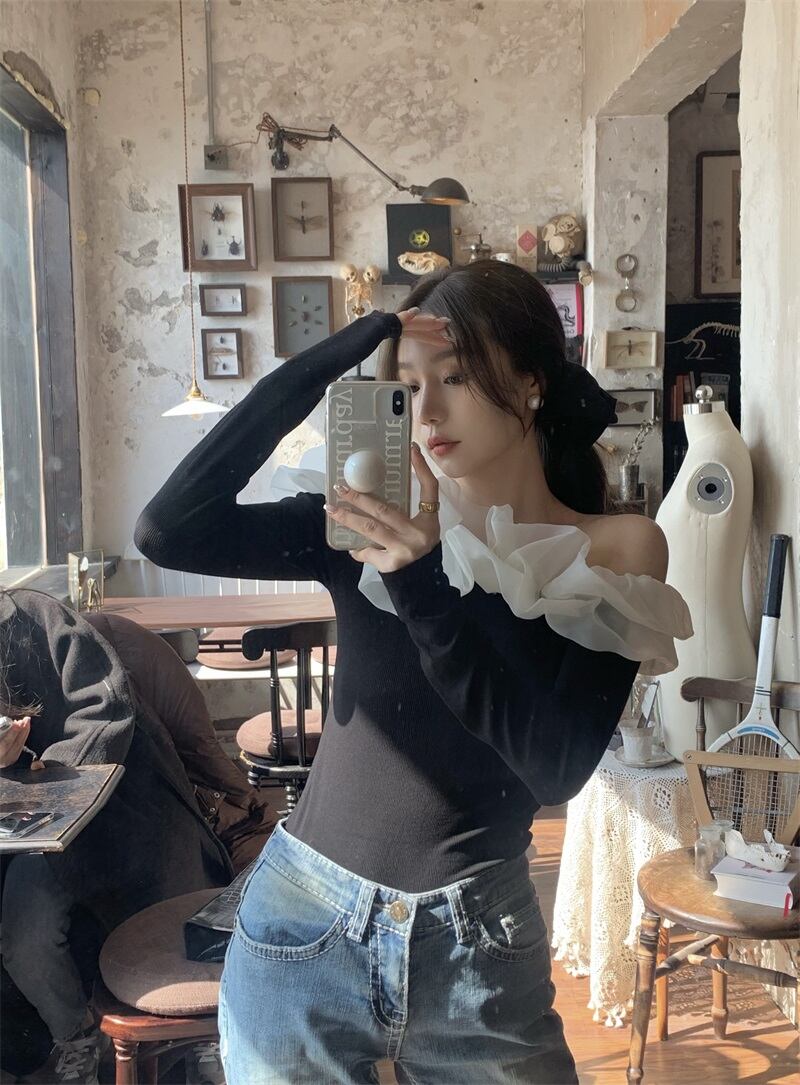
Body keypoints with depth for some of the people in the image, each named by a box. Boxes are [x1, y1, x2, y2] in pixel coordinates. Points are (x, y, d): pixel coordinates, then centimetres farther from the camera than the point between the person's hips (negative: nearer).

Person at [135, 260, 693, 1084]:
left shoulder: (614, 553, -6)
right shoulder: (371, 523, -5)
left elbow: (557, 766, -16)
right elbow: (167, 533, -17)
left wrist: (425, 590, -24)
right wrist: (321, 365, -19)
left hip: (477, 949, 0)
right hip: (303, 928, 1)